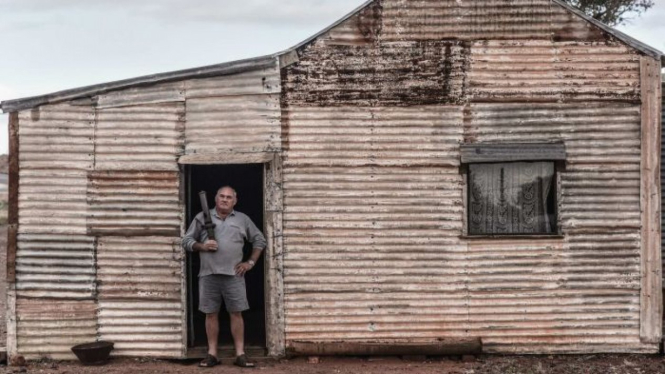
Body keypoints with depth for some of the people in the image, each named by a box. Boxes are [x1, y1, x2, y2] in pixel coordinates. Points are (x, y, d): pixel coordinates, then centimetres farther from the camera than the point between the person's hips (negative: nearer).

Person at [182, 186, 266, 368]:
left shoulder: (243, 219, 10)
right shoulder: (202, 217, 7)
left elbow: (259, 240, 15)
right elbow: (186, 241, 8)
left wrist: (250, 262, 6)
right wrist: (202, 246, -11)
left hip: (234, 275, 0)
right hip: (208, 274, 0)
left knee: (236, 313, 0)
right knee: (211, 314, 4)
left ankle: (240, 354, 4)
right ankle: (212, 354, 11)